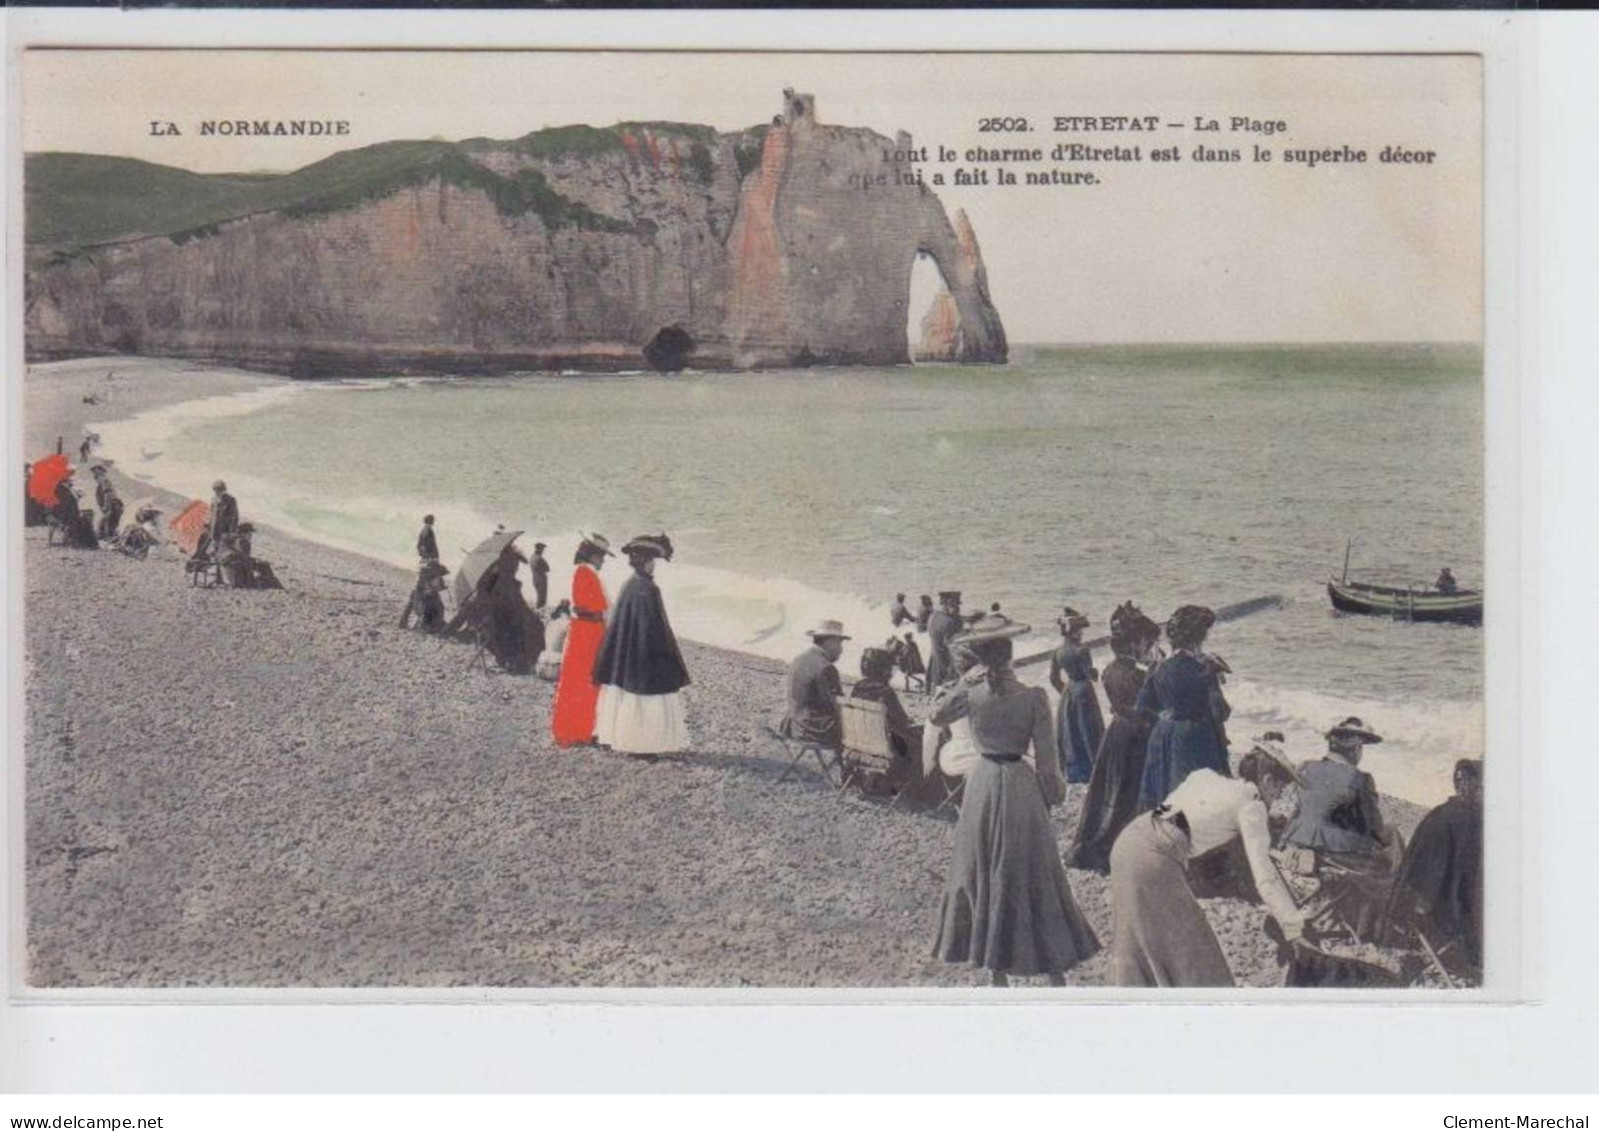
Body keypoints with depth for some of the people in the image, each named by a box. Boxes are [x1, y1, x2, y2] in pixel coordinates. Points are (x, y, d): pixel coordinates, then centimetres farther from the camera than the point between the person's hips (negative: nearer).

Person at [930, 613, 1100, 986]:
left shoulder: (971, 694, -10)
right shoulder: (1033, 697, -14)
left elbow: (937, 715, 10)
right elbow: (1046, 758, -9)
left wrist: (963, 681, 6)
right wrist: (1055, 794, 6)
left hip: (983, 787, 2)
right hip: (1021, 788, -1)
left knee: (984, 879, 13)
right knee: (1035, 879, 9)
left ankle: (998, 973, 19)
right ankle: (1056, 974, 13)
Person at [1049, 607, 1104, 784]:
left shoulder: (1058, 653, -1)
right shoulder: (1082, 652, -20)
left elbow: (1054, 678, 4)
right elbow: (1091, 675, -20)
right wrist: (1095, 673, 3)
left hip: (1068, 694, 6)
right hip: (1084, 692, -6)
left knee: (1070, 735, 14)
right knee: (1088, 733, 6)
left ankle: (1072, 773, 21)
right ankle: (1088, 773, 10)